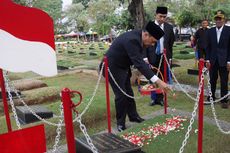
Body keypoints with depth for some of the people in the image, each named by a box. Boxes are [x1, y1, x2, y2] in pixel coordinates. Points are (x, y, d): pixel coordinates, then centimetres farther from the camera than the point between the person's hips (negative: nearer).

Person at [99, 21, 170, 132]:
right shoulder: (132, 40, -33)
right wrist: (158, 81, -45)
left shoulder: (138, 37, -5)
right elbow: (139, 63, -42)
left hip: (123, 66, 9)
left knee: (129, 92, 16)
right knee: (121, 95, -4)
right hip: (113, 68, -9)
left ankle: (133, 116, 32)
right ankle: (120, 123, 13)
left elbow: (138, 60, 9)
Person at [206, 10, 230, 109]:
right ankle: (211, 98, 22)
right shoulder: (210, 31, 6)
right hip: (213, 60, 3)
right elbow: (208, 47, 8)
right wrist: (207, 59, 1)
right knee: (212, 80, 9)